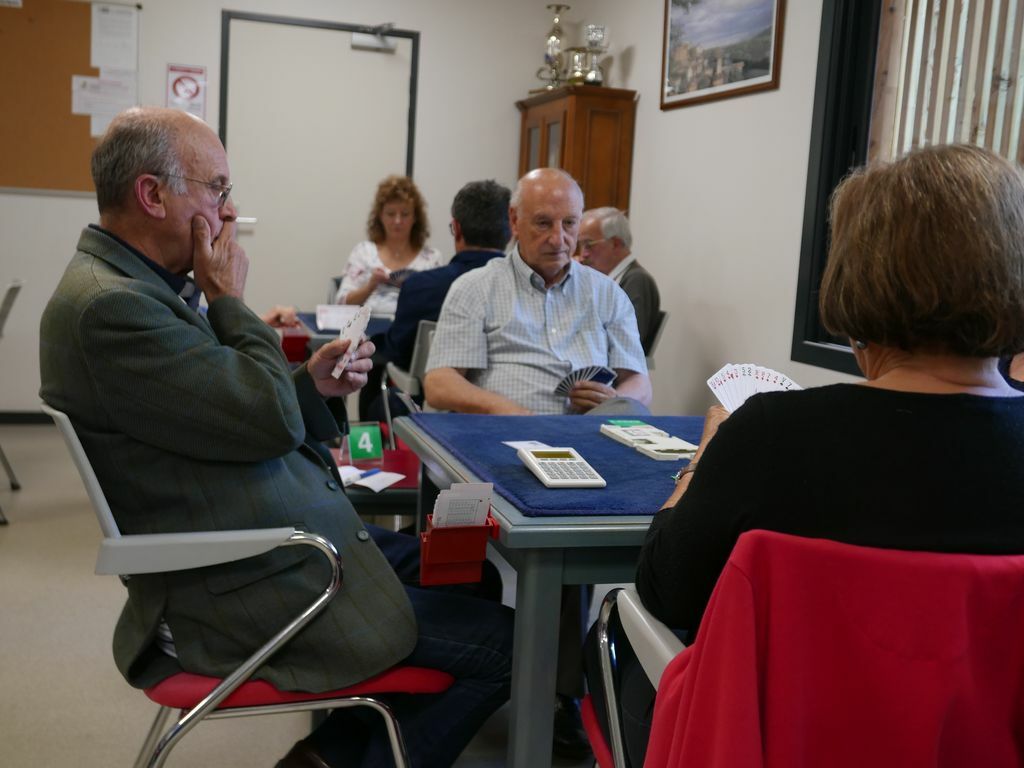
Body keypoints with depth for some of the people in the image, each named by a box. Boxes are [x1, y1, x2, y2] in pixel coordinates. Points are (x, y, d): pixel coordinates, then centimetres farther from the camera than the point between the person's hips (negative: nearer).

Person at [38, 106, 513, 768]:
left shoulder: (136, 286, 11)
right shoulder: (107, 306, -22)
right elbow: (272, 420, -23)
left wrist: (313, 385, 0)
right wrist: (230, 298, -11)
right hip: (249, 592, -10)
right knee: (501, 641, -8)